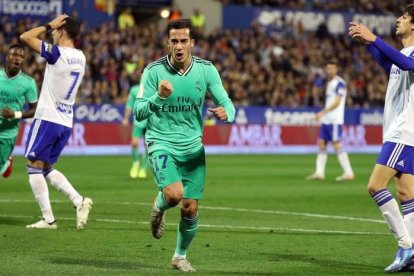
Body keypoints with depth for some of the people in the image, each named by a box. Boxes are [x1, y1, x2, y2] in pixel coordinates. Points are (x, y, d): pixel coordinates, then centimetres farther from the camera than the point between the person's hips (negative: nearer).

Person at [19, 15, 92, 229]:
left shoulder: (57, 53, -15)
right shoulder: (80, 57, 9)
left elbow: (25, 37, -12)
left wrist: (49, 25, -3)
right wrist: (53, 27, 19)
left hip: (47, 119, -8)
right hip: (66, 123, 8)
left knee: (34, 166, 0)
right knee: (47, 168, 17)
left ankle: (48, 219, -4)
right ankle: (79, 201, 1)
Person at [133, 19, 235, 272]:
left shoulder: (206, 70, -4)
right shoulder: (154, 71, -11)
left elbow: (226, 103, -1)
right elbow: (138, 113, -12)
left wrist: (226, 113, -26)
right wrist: (159, 97, -32)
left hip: (193, 147, 3)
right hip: (162, 144, -3)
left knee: (191, 209, 3)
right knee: (174, 194, -26)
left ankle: (180, 256, 29)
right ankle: (159, 206, 12)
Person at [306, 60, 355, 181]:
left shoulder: (339, 83, -10)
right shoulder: (329, 83, 18)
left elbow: (336, 102, -16)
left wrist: (323, 112, -20)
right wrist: (323, 114, 17)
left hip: (335, 120, -9)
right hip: (326, 120, 9)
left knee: (336, 144, -11)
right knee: (321, 143, 6)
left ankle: (348, 172, -8)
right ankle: (319, 173, 7)